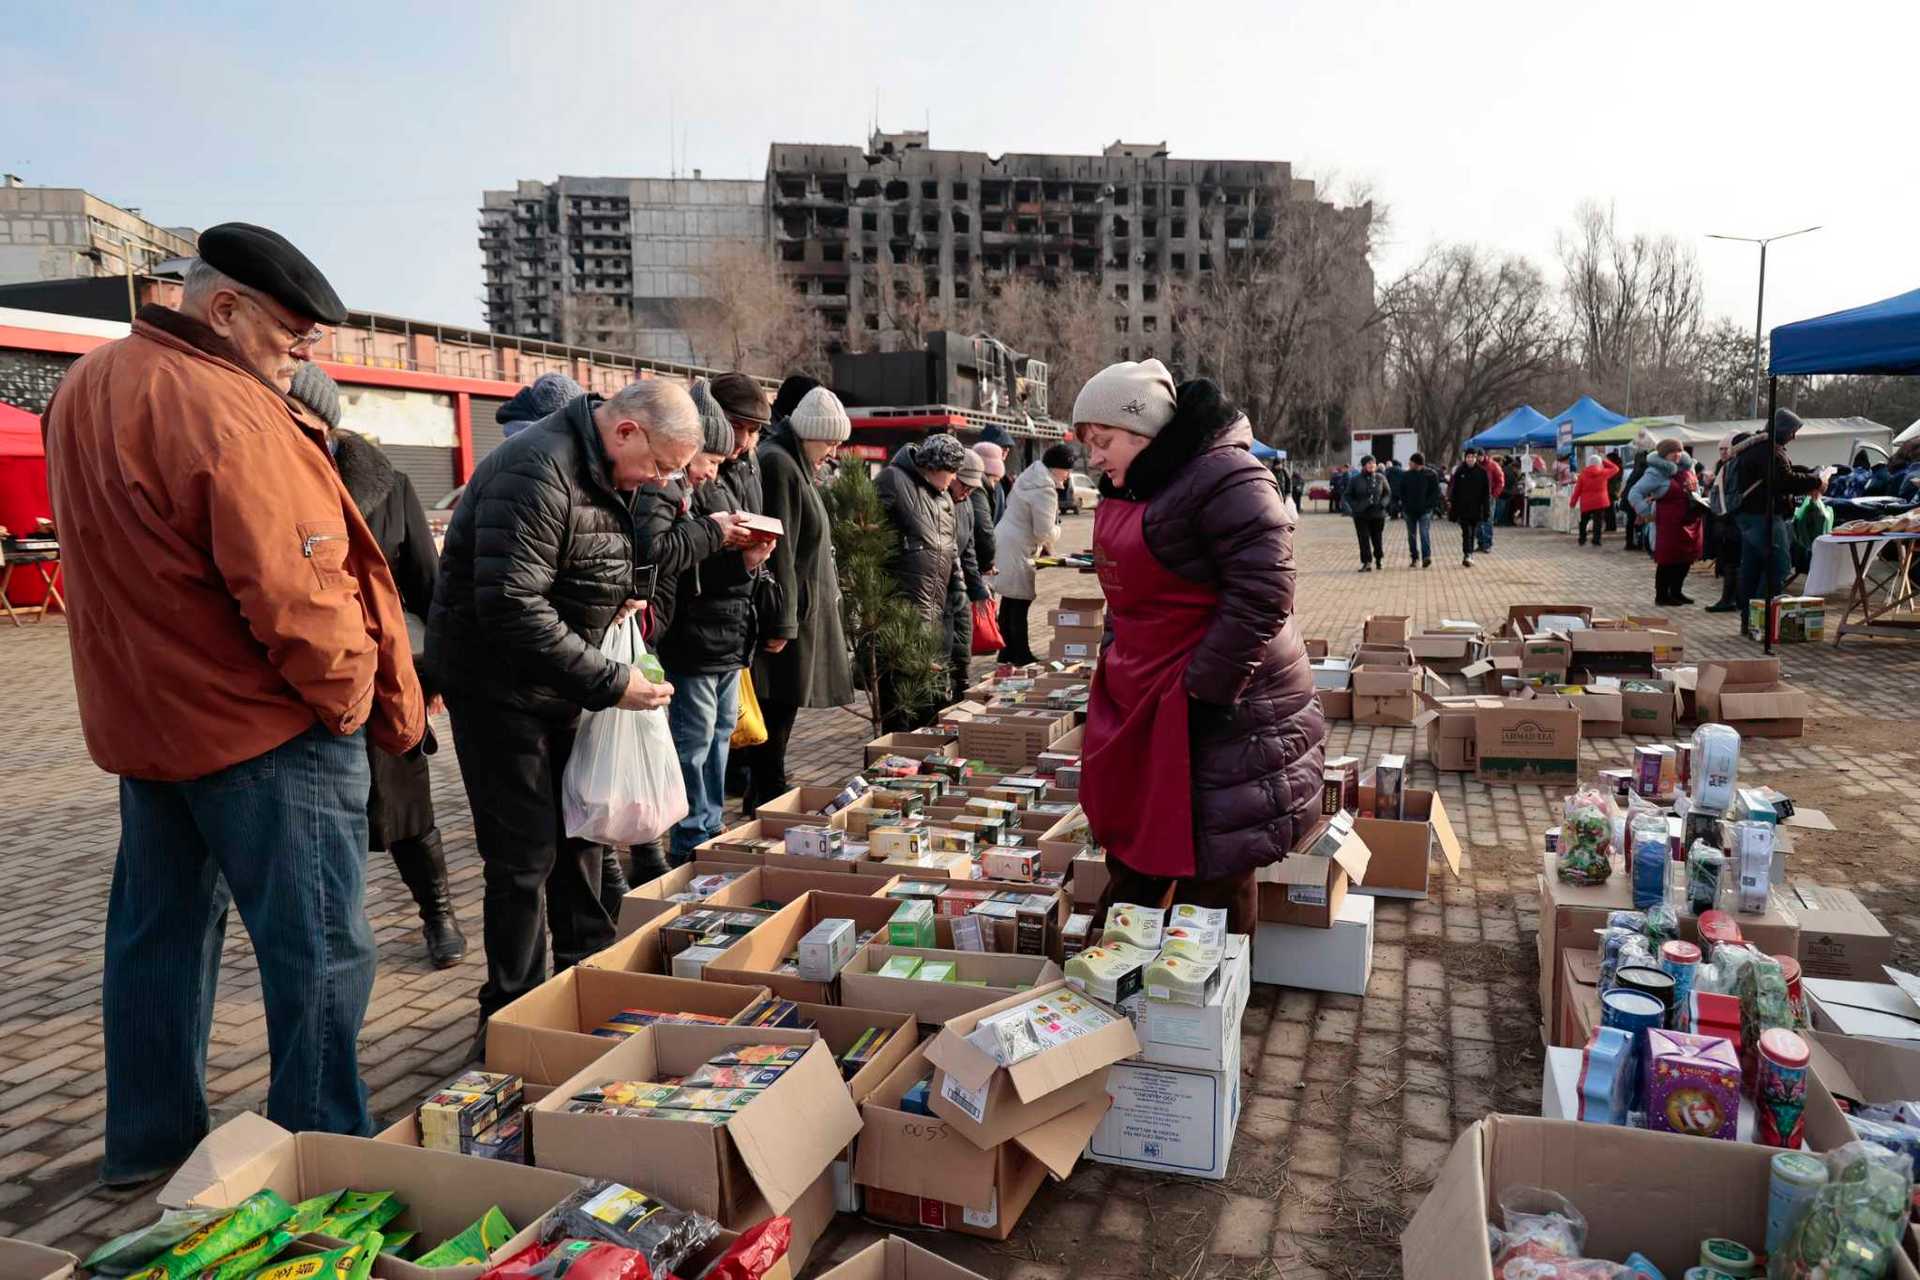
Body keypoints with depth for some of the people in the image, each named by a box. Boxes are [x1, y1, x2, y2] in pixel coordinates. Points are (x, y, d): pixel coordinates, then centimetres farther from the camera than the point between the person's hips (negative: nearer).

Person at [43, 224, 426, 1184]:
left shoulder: (85, 386, 9)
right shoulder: (229, 414, -22)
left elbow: (117, 561, 15)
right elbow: (294, 593, -25)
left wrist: (155, 679, 16)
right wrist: (351, 693, -11)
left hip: (140, 718, 9)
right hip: (263, 727, -9)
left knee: (160, 928, 20)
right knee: (319, 950, 2)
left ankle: (148, 1141, 33)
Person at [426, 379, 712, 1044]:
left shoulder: (600, 471, 7)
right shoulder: (539, 470, -25)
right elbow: (510, 607, -31)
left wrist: (613, 603, 2)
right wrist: (610, 682, -27)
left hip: (556, 682, 9)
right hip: (497, 682, -9)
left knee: (580, 828, 16)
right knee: (526, 856, -4)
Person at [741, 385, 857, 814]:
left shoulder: (793, 464, 18)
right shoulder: (777, 464, -15)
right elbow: (777, 551, -21)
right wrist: (781, 622, -22)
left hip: (799, 612, 10)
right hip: (785, 616, -10)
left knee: (779, 712, 14)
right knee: (776, 714, -4)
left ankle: (765, 802, 22)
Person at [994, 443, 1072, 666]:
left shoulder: (1029, 477, 11)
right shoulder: (1044, 491, -20)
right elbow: (1045, 532, -20)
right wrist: (1057, 528, 4)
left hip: (1005, 542, 10)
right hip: (1017, 550, -10)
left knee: (1009, 601, 16)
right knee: (1020, 603, -3)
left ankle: (1008, 651, 24)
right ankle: (1021, 655, 3)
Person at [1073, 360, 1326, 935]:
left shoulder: (1222, 477, -18)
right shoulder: (1126, 489, 13)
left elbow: (1261, 592, -24)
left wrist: (1202, 689, -24)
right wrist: (1114, 663, 17)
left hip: (1221, 713, -9)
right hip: (1139, 709, 9)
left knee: (1211, 876, 2)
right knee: (1132, 867, 19)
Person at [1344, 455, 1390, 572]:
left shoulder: (1380, 478, 3)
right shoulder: (1355, 479, 0)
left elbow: (1388, 493, 10)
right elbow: (1348, 495, 5)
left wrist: (1383, 503, -9)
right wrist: (1356, 507, -11)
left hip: (1378, 514, 1)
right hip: (1361, 515, -1)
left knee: (1377, 538, 7)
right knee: (1364, 539, -5)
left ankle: (1380, 558, 31)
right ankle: (1366, 562, -1)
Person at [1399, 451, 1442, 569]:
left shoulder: (1431, 474, -2)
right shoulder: (1407, 475, 7)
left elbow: (1435, 492, -3)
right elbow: (1402, 491, 13)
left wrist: (1429, 505, -12)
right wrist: (1404, 504, 1)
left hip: (1425, 510, -4)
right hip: (1409, 511, 4)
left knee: (1424, 533, -12)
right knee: (1411, 535, 9)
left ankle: (1426, 557, -12)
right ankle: (1414, 558, 18)